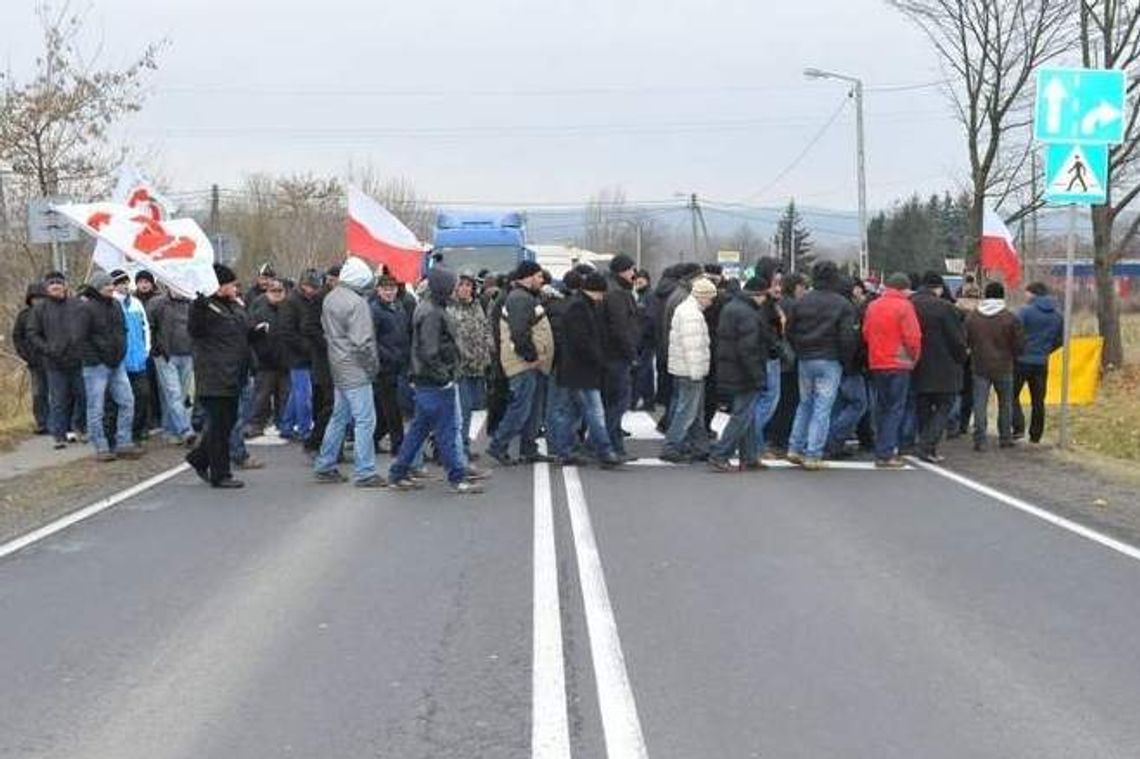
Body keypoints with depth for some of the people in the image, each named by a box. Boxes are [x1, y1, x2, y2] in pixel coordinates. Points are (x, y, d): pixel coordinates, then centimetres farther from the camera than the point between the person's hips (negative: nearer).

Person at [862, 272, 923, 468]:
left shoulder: (872, 306, 7)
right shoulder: (904, 306, -10)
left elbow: (866, 334, 11)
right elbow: (912, 338, -13)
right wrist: (914, 358, 3)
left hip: (876, 363, 6)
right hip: (898, 364, -6)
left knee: (881, 407, 14)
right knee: (895, 409, -2)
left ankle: (881, 451, 17)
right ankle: (886, 454, -7)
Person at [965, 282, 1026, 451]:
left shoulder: (972, 317, 0)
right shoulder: (1010, 318, -8)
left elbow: (965, 342, 6)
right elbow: (1020, 345, -5)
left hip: (980, 367, 1)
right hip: (1003, 368, -1)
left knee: (979, 405, 2)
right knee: (1005, 404, 13)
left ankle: (979, 440, -2)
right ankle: (1005, 438, 19)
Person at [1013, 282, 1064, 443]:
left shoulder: (1025, 311, -11)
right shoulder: (1057, 316, 6)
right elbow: (1060, 340, 11)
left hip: (1022, 360, -5)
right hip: (1041, 363, 5)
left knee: (1012, 395, 7)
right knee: (1038, 401, 12)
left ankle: (1019, 427, -7)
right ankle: (1035, 435, 15)